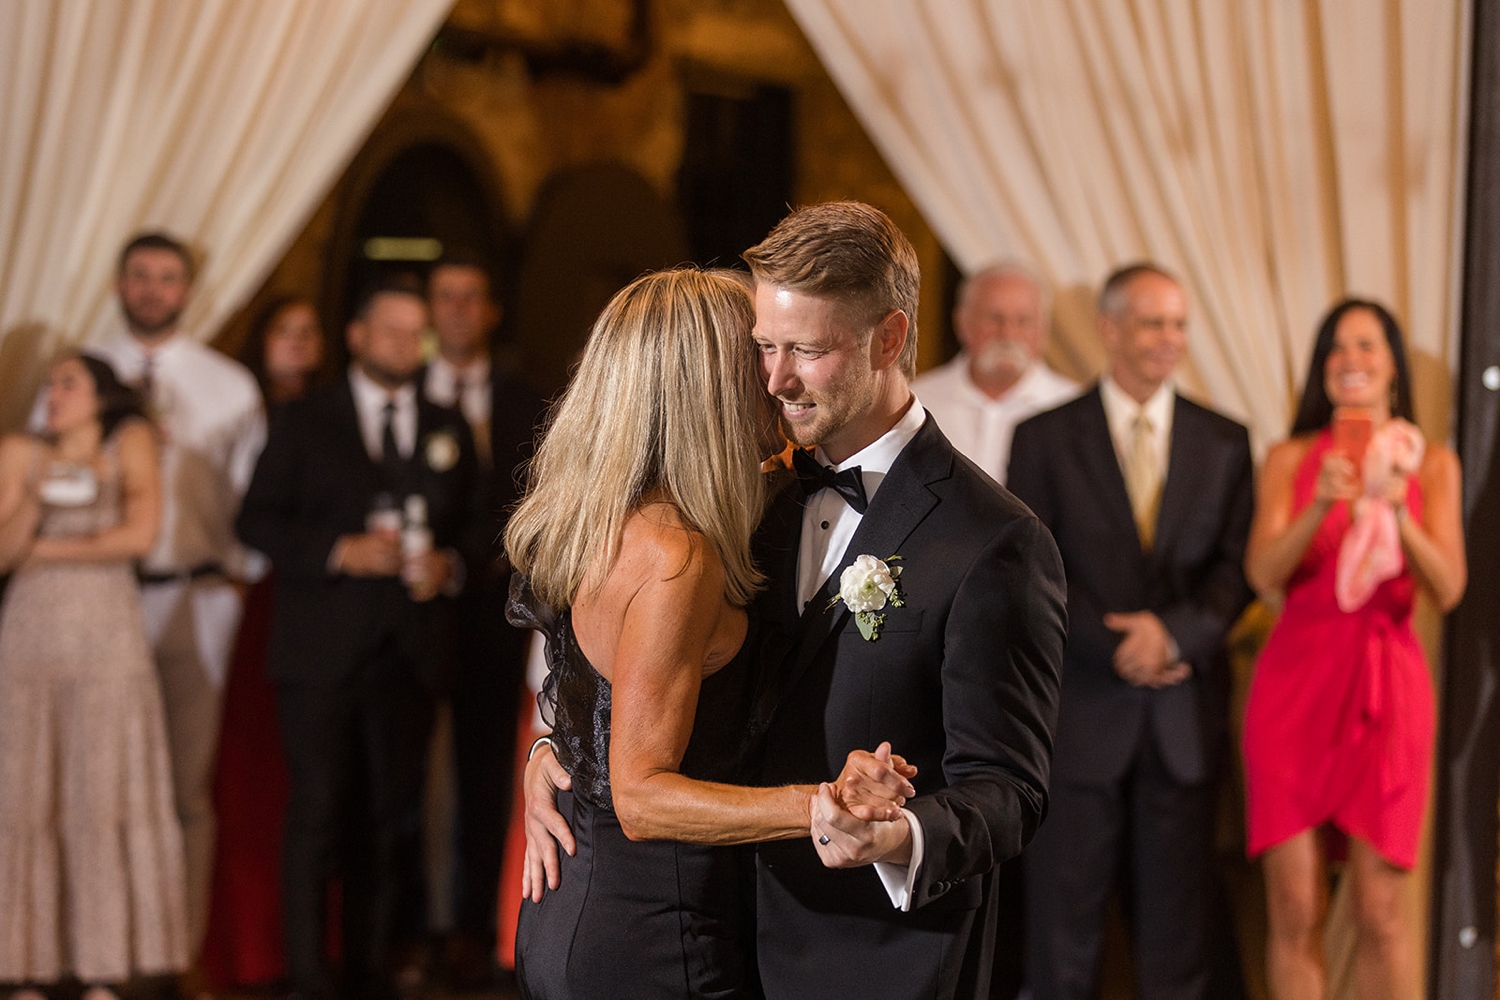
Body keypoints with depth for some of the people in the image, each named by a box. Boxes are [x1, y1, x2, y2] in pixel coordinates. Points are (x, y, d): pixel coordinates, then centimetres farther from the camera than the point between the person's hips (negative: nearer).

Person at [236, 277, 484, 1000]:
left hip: (408, 647, 3)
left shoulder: (447, 431, 16)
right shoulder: (304, 422, 5)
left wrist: (450, 564, -4)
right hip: (322, 644, -3)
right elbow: (256, 520, 0)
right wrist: (340, 551, -13)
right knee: (318, 809, -6)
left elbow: (470, 524, 18)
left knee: (386, 811, 5)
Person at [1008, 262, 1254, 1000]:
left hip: (1185, 711, 2)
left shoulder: (1224, 443, 9)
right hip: (1080, 708, -2)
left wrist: (1173, 631, -14)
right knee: (1064, 908, 3)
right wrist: (1116, 649, -13)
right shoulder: (1045, 438, 3)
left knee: (1179, 907, 5)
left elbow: (1238, 568, 3)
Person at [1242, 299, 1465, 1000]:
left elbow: (1447, 591, -1)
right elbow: (1263, 574, -5)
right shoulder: (1289, 460, 8)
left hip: (1385, 684, 0)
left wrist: (1396, 514, -18)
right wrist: (1320, 506, -21)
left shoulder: (1431, 464, 8)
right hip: (1296, 679, 1)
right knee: (1294, 910, -1)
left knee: (1380, 910, -5)